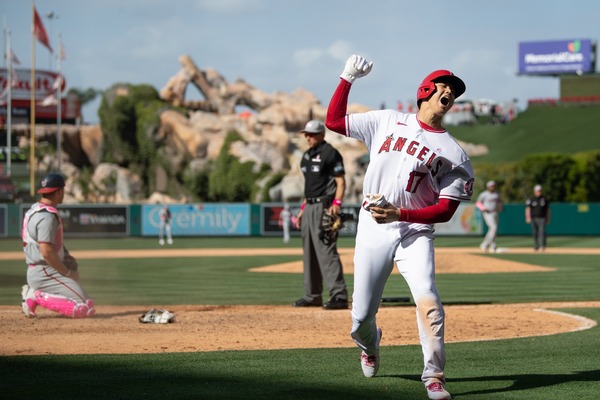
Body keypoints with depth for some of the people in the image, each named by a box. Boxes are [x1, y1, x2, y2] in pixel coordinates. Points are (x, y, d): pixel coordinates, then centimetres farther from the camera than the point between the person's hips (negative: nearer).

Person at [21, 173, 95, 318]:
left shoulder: (34, 210, 13)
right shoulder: (47, 216, -17)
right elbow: (47, 253, -23)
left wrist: (65, 255, 13)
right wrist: (68, 273, -12)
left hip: (33, 271, 9)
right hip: (46, 274, -9)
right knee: (86, 308, -14)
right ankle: (37, 296, -12)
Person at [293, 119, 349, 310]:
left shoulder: (330, 153, -8)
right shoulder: (307, 155, 18)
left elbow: (341, 182, -13)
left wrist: (336, 204, -26)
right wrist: (302, 209, 22)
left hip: (324, 207, -10)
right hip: (309, 207, 10)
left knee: (327, 251, -16)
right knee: (309, 253, 12)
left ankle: (339, 295, -18)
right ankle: (312, 296, 20)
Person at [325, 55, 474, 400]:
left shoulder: (454, 153, 1)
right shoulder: (387, 122, 8)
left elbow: (446, 210, -5)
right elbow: (334, 121, 12)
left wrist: (399, 213, -18)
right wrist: (348, 78, 2)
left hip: (415, 234, -1)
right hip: (372, 233, 1)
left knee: (427, 299, -26)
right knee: (361, 318, 4)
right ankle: (370, 346, 40)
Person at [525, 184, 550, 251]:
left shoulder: (544, 199, 7)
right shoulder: (531, 199, 3)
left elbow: (547, 209, 13)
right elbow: (527, 209, -5)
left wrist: (548, 219, 12)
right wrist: (528, 217, -19)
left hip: (542, 218, -1)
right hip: (533, 218, 1)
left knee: (542, 232, -15)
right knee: (535, 233, 7)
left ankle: (542, 246, -21)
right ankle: (536, 247, 18)